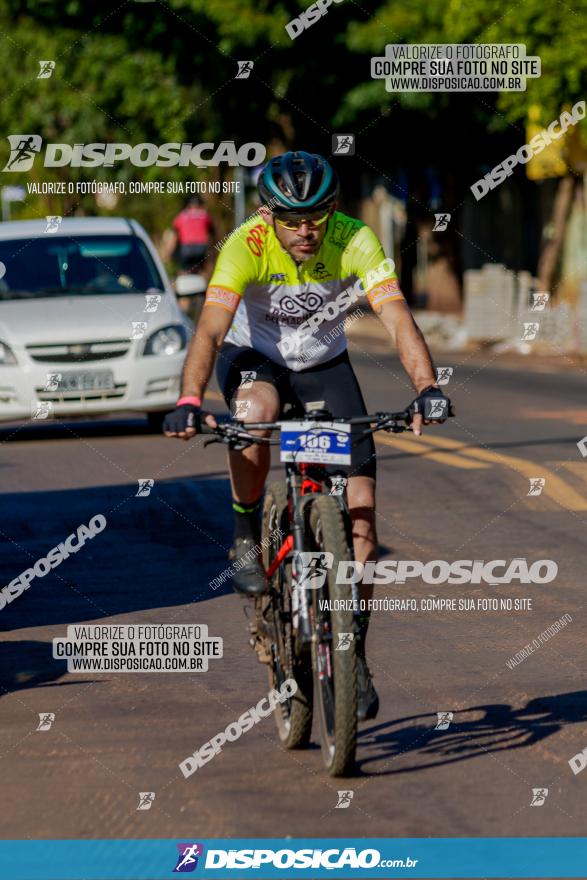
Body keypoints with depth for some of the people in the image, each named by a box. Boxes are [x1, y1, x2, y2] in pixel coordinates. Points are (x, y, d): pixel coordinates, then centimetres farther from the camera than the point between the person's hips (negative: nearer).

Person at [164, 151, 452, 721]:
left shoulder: (354, 242, -26)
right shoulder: (247, 245, -29)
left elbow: (397, 320, -34)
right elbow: (210, 331, -37)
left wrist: (426, 387, -51)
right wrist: (188, 402, -53)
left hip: (325, 364, 2)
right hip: (253, 357, -2)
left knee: (359, 504, -9)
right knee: (256, 411, -40)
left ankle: (354, 653, 5)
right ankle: (246, 539, -14)